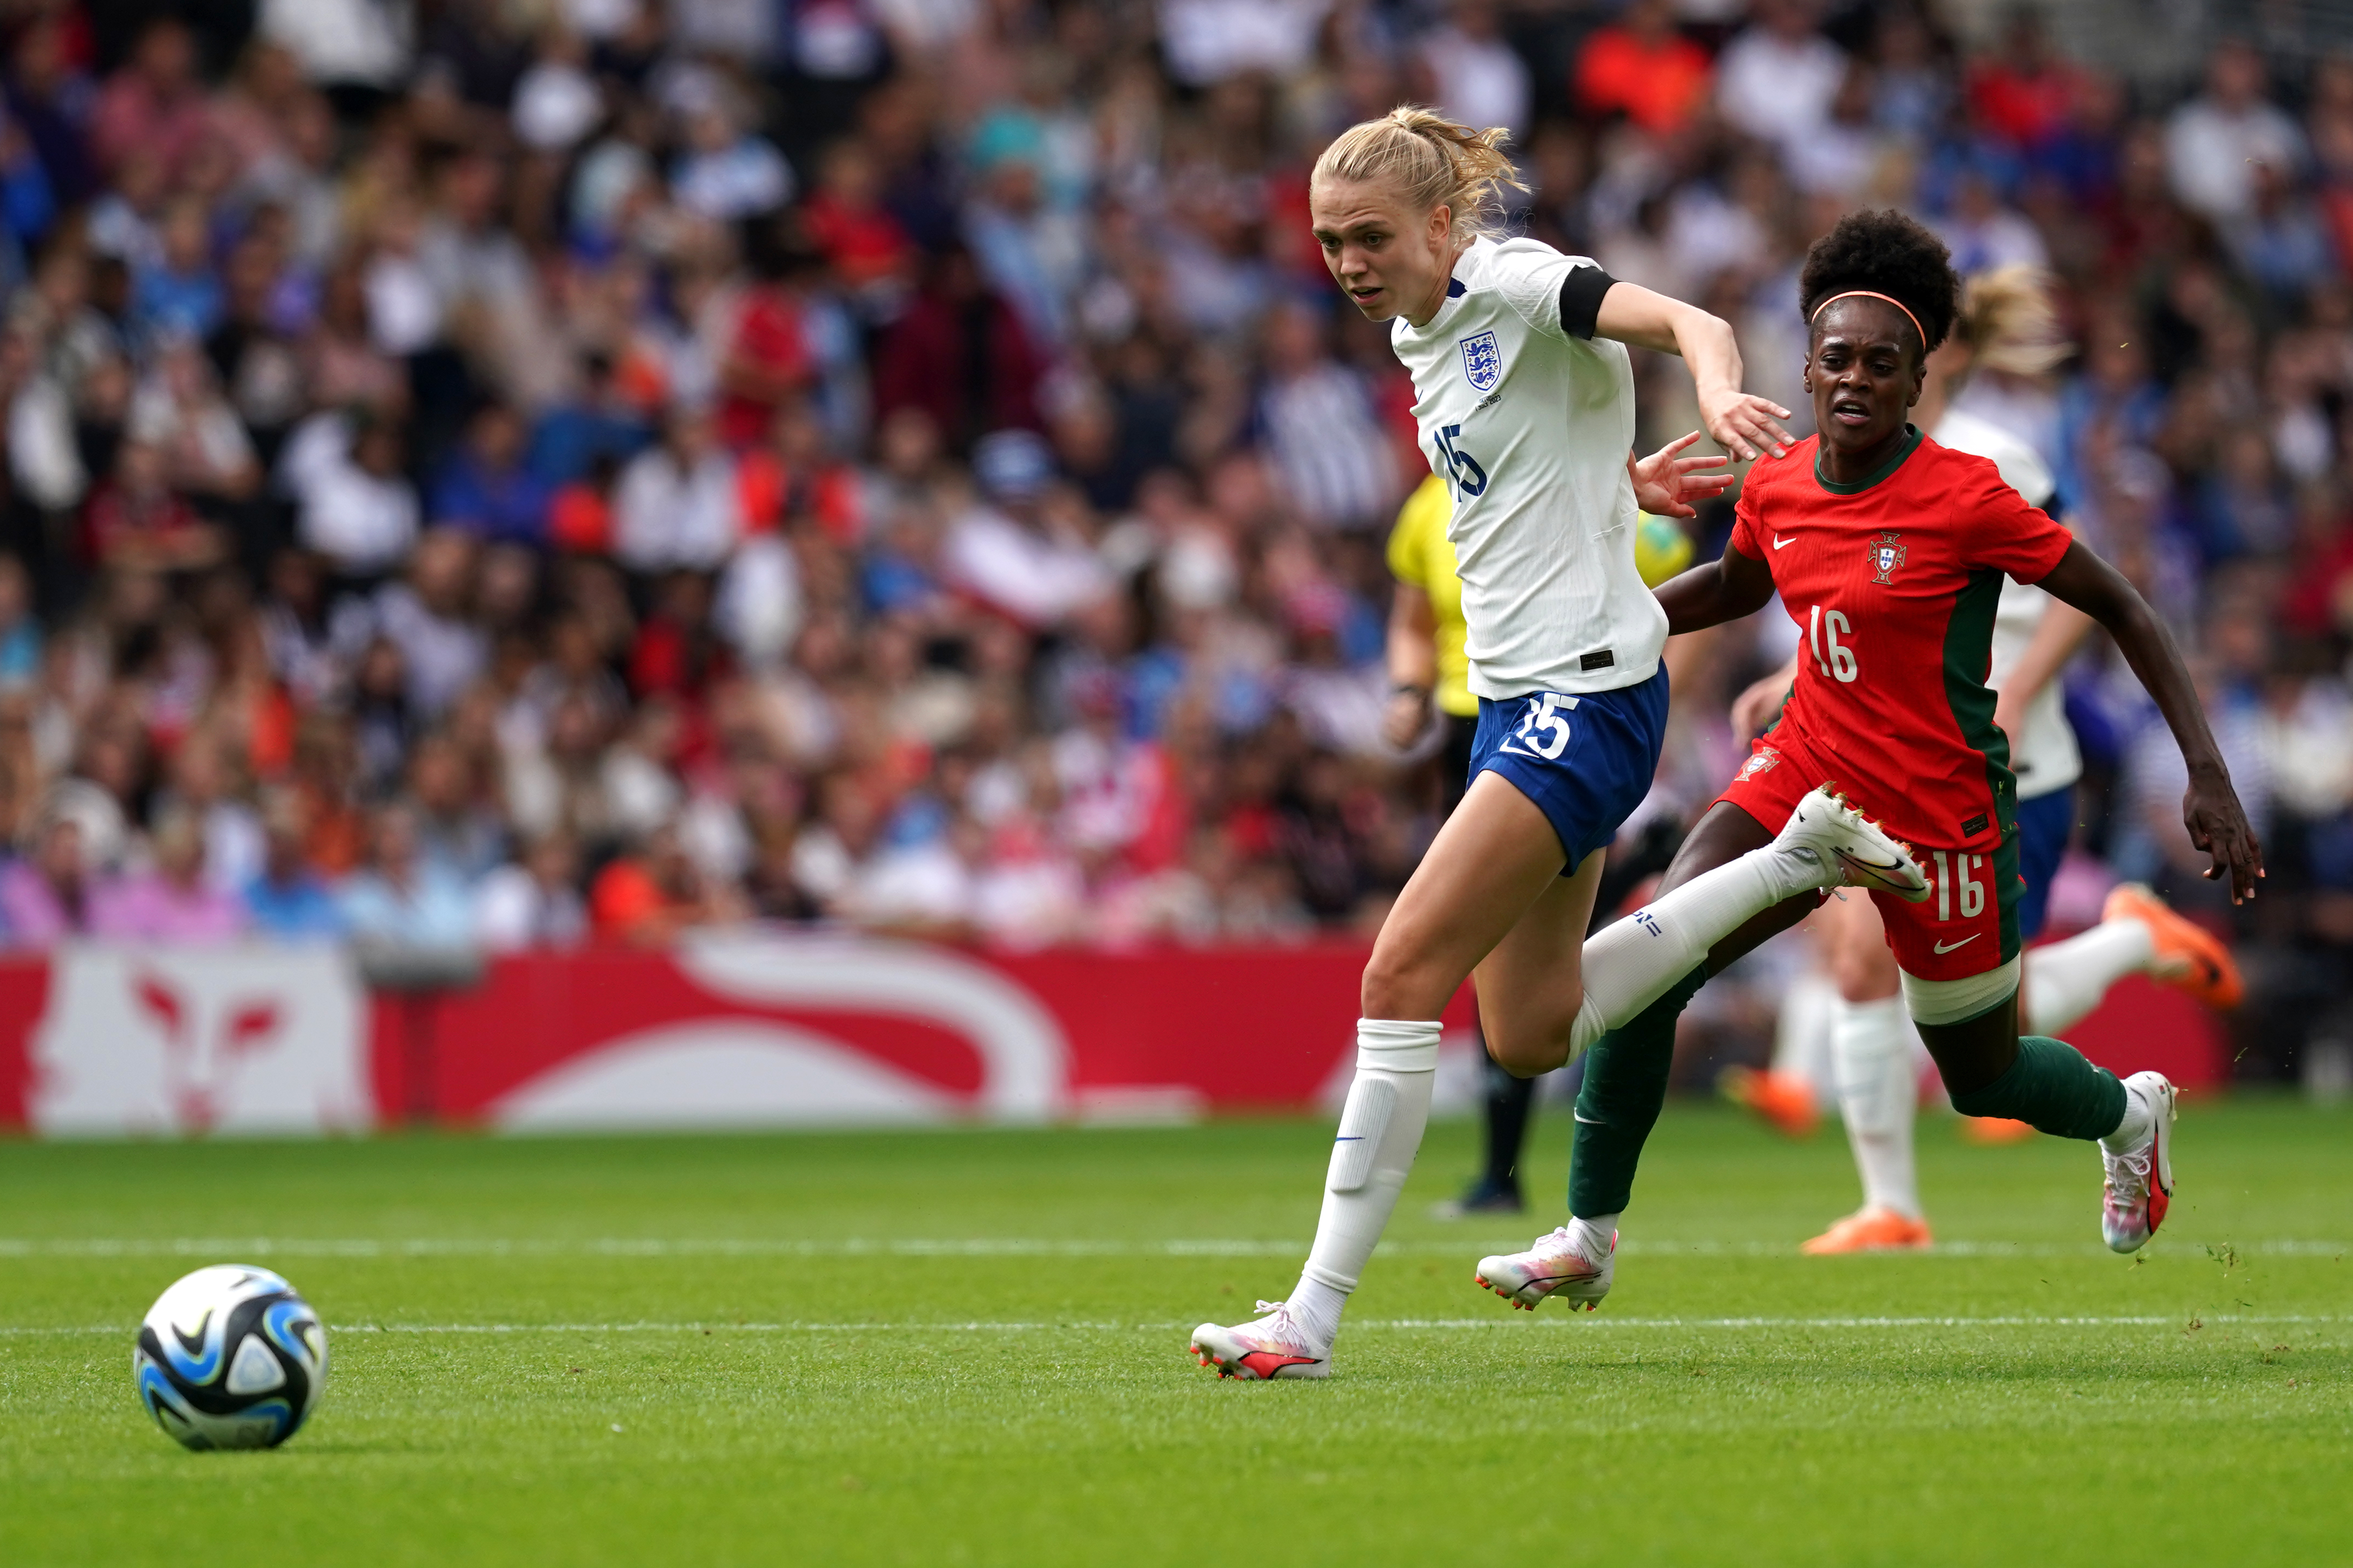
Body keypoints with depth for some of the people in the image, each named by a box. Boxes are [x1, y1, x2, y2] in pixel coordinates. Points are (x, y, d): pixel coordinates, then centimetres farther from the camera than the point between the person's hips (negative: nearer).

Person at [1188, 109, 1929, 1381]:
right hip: (1517, 697, 10)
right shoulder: (1422, 335, 13)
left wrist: (1718, 395, -49)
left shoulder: (1515, 285, -12)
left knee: (1404, 972, -15)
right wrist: (1616, 478, 15)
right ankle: (1799, 860, 24)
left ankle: (1313, 1314, -14)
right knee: (1528, 1032, 12)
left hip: (1585, 693, -10)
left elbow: (1691, 322, -29)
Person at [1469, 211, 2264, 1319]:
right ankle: (1588, 1236, -4)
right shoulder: (1776, 490, -2)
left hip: (1940, 813, -4)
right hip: (1807, 771, 5)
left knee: (1984, 1079, 11)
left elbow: (2119, 608, -12)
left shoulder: (1965, 498, -19)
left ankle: (2131, 1114, 46)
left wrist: (2206, 775, -17)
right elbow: (1736, 583, 22)